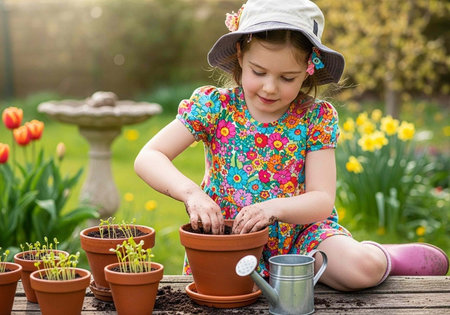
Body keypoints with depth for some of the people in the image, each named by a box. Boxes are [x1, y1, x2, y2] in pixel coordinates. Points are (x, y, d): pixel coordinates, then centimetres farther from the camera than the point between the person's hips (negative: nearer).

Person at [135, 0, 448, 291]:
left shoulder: (317, 117, -5)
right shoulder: (214, 106, -6)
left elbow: (323, 200, -10)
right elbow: (147, 158, -10)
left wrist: (275, 207, -31)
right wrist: (190, 192, -30)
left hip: (299, 234, -2)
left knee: (363, 268, -30)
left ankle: (382, 256, 8)